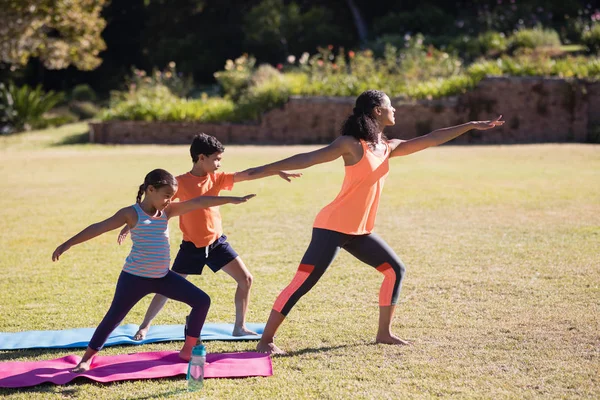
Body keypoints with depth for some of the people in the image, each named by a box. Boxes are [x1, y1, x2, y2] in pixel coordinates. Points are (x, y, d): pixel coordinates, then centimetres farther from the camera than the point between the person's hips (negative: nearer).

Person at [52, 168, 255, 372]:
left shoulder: (167, 211, 3)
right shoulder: (131, 213, -11)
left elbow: (198, 202, -1)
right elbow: (99, 228, -16)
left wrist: (231, 199, -5)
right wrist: (68, 244, -22)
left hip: (162, 276, 6)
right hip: (135, 278, -6)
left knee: (202, 301, 1)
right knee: (113, 317, -5)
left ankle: (187, 350, 12)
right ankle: (86, 359, 11)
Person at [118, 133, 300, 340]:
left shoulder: (217, 178, -2)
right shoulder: (180, 182, -13)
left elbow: (245, 175, -11)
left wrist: (277, 171, -21)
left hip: (216, 242, 4)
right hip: (192, 246, -4)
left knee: (246, 279, -4)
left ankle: (239, 327, 8)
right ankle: (145, 326, 22)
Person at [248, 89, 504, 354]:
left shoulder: (388, 148, 10)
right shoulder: (351, 144, -12)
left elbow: (431, 139, 14)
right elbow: (309, 159, -17)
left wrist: (471, 126, 15)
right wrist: (268, 169, -24)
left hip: (360, 232, 9)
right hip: (332, 228, -9)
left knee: (395, 270, 11)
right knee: (303, 283, -12)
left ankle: (384, 333, 20)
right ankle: (265, 340, -8)